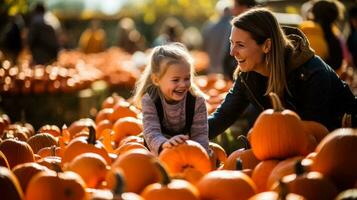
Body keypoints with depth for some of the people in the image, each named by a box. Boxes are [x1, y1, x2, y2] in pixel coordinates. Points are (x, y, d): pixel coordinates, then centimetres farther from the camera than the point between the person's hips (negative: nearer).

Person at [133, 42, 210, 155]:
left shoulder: (197, 100, -18)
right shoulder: (149, 100, -22)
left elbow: (200, 134, -17)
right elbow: (151, 132, -33)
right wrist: (164, 144, -55)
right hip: (158, 152, -2)